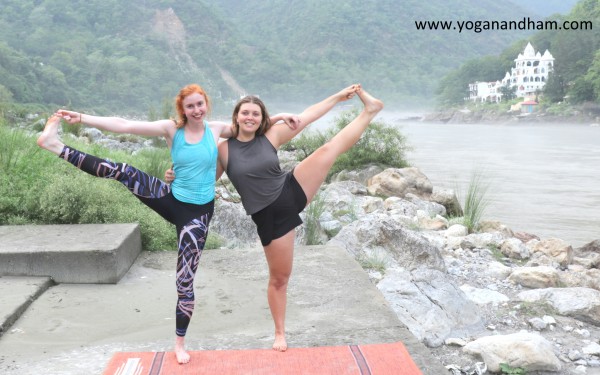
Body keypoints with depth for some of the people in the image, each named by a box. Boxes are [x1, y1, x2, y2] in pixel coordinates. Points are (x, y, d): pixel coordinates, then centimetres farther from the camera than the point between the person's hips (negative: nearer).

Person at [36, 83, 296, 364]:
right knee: (122, 172, -20)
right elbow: (124, 125, -12)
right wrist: (81, 117, -18)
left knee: (185, 281, 2)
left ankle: (179, 343, 18)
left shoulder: (217, 129, -2)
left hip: (197, 212, -1)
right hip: (170, 199, 1)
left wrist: (279, 117, -2)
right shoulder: (172, 129, -6)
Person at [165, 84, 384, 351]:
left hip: (293, 191, 2)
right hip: (270, 217, -2)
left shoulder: (271, 136, 0)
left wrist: (337, 97, 6)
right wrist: (176, 176, -11)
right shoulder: (224, 149, -4)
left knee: (330, 148, -9)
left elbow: (306, 117, 4)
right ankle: (280, 333, 27)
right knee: (279, 277, 8)